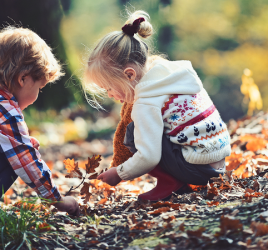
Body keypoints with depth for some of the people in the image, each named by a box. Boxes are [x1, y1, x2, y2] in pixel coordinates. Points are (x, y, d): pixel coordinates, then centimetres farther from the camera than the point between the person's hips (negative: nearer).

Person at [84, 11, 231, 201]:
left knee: (133, 134, -6)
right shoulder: (175, 74, 8)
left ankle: (170, 183, -4)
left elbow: (148, 158, -21)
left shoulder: (146, 104, -17)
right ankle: (179, 182, 14)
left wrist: (119, 174, -5)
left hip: (198, 168, -9)